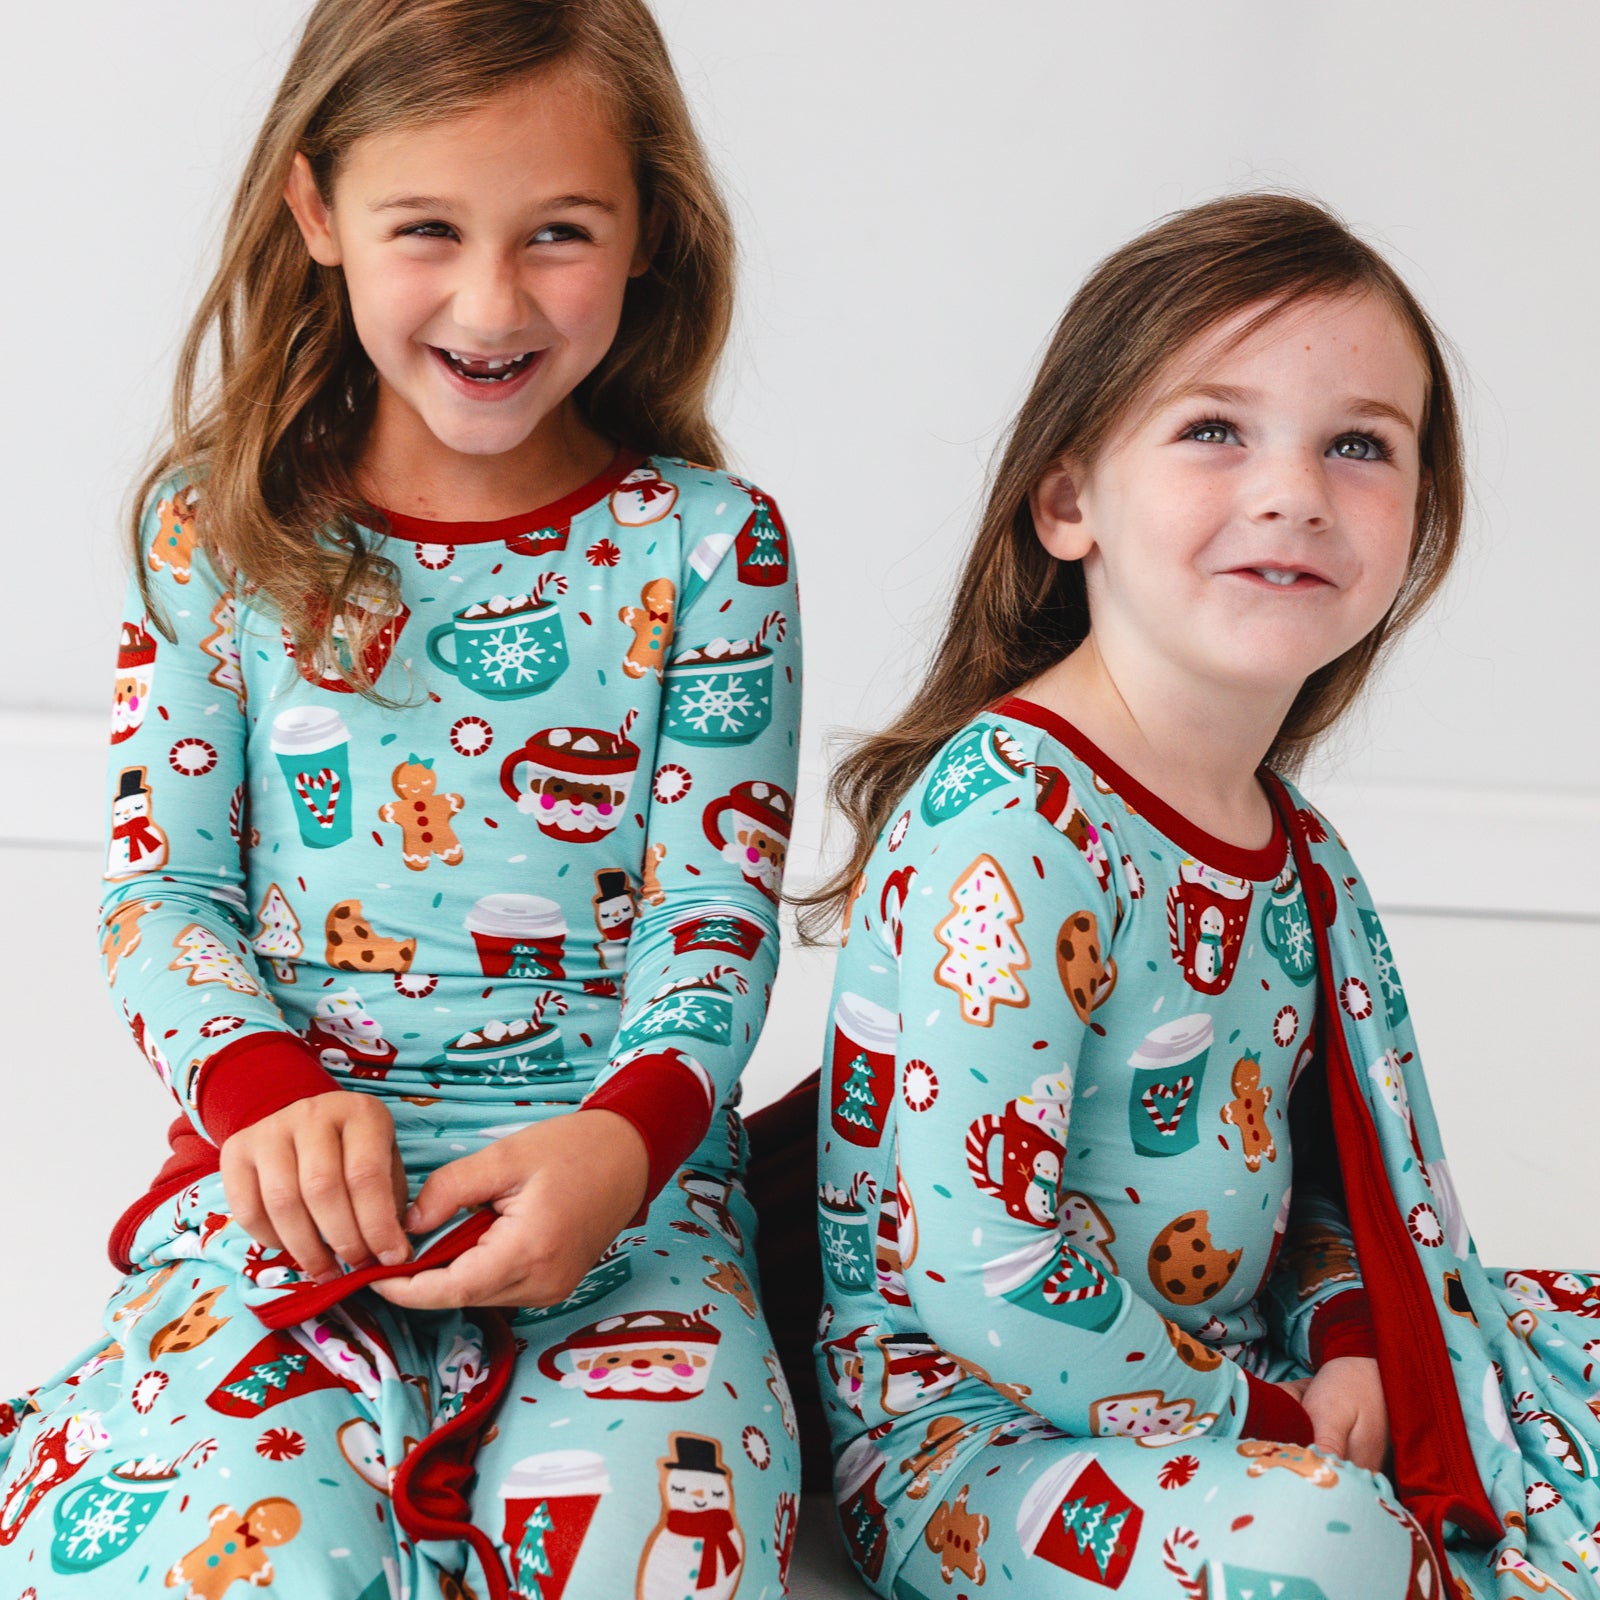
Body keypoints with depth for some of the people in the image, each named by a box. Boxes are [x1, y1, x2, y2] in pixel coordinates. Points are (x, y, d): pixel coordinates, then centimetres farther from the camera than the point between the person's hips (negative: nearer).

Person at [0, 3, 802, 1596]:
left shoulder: (704, 546, 5)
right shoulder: (221, 531, 8)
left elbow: (717, 907, 2)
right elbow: (159, 885, 5)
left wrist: (626, 1136, -20)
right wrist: (267, 1090, -16)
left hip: (618, 1173, 1)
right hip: (293, 1169, -1)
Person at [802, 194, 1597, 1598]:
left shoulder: (1303, 864, 5)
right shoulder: (1011, 814, -23)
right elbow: (975, 1270, -27)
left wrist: (1347, 1354, -3)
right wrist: (1259, 1421, -17)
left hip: (1209, 1370, 8)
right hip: (961, 1418, -8)